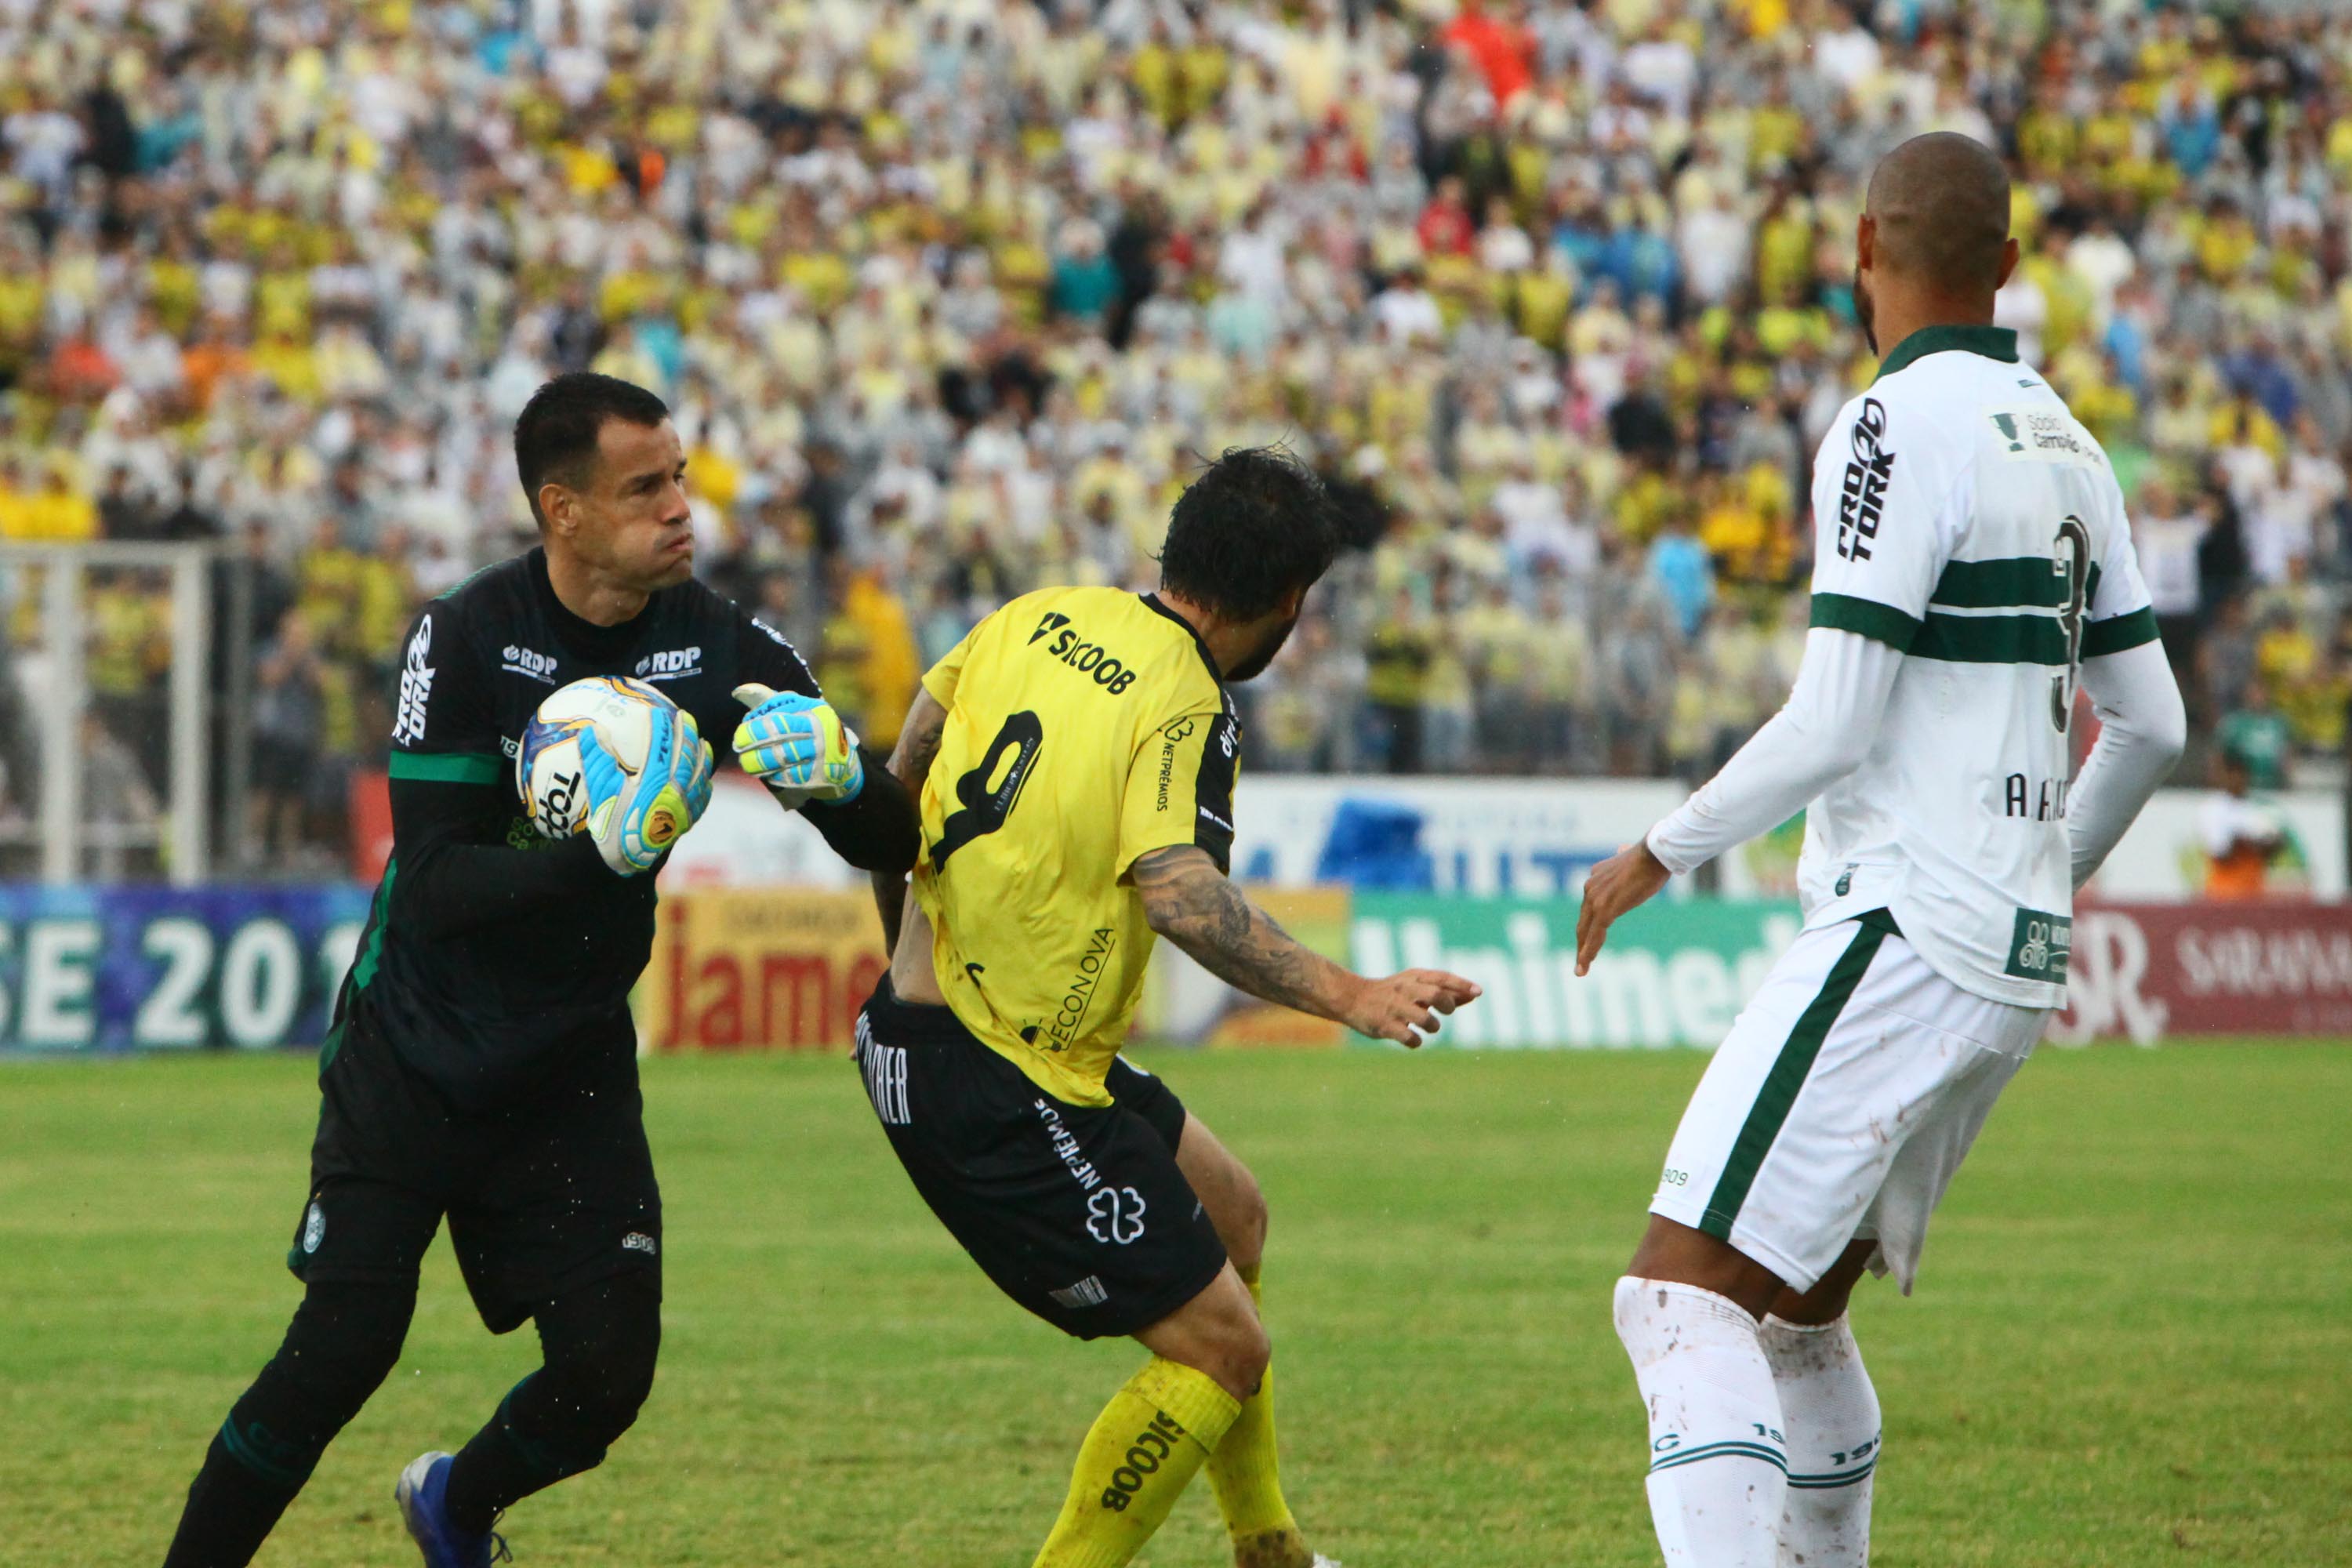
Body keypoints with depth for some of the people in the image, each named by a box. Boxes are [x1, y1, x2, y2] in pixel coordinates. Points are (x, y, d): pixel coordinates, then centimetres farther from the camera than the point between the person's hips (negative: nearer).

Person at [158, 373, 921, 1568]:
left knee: (607, 1374, -5)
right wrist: (604, 853, -37)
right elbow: (435, 886, -23)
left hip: (575, 1069, 3)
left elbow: (892, 841, -7)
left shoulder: (719, 645, -8)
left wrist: (841, 777, -30)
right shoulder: (467, 639, -17)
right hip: (415, 1056, -3)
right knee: (344, 1347, -12)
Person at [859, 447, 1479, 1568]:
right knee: (1220, 1346, -6)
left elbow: (898, 775, 17)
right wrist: (1344, 996, -38)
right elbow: (1176, 888, -33)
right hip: (998, 1085, -10)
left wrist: (907, 951, 31)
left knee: (1230, 1214, 25)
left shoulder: (1037, 619, 7)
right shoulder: (1186, 705, -17)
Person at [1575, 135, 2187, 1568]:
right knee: (1798, 1309, 20)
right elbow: (2152, 724, 18)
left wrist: (1662, 854, -3)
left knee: (1686, 1293, -15)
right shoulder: (2066, 444, 13)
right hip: (2020, 957, 9)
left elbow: (1833, 726, -16)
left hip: (1903, 943, -9)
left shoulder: (1901, 429, -12)